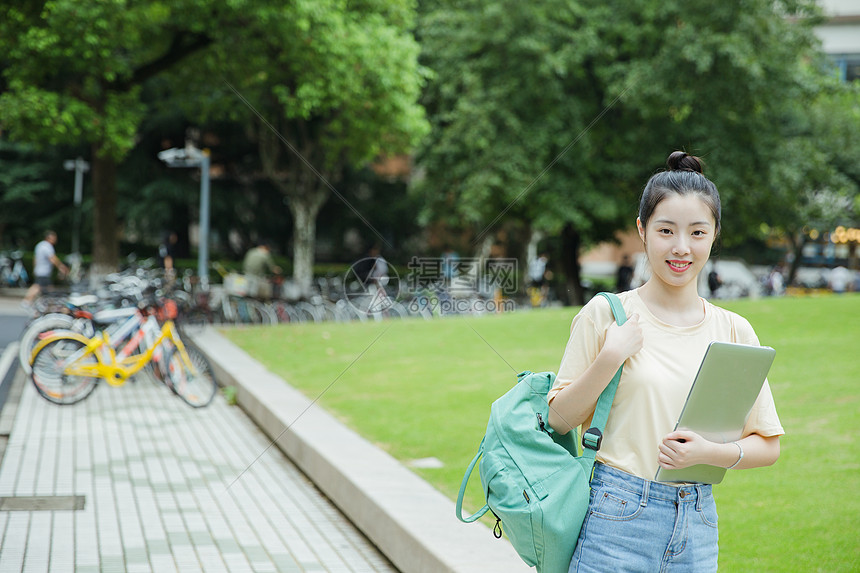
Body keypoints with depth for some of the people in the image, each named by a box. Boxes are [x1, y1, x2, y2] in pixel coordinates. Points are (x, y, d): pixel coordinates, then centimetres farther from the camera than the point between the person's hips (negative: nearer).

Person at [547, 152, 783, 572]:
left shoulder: (734, 331, 5)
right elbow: (559, 420, -1)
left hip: (697, 527, 3)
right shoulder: (606, 314, -2)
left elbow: (767, 446, 7)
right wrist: (609, 359, -13)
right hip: (619, 521, -3)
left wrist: (711, 452, -11)